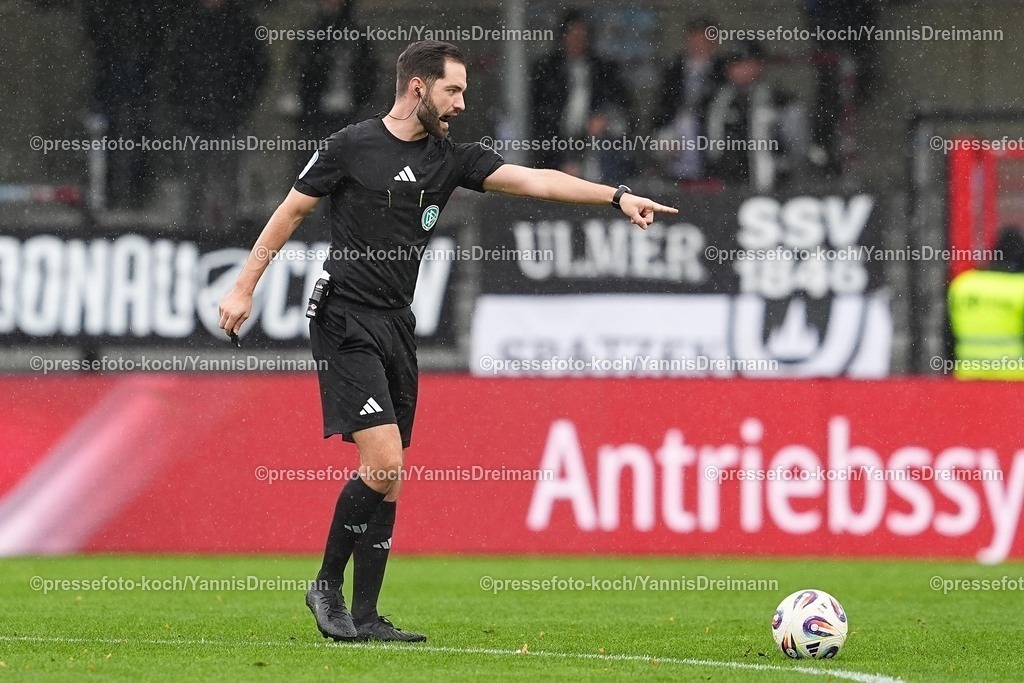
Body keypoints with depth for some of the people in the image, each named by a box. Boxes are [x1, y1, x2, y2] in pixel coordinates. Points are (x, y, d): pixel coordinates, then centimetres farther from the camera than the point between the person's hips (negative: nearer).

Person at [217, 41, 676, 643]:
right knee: (384, 464, -17)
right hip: (346, 324, -6)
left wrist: (616, 197, -11)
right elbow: (292, 211, 3)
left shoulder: (451, 158, 8)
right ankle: (328, 585, 0)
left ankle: (363, 617, 10)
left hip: (398, 327, 6)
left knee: (388, 479, 4)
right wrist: (244, 288, 3)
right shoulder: (352, 146, -5)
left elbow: (535, 180, 0)